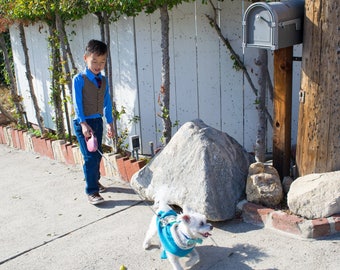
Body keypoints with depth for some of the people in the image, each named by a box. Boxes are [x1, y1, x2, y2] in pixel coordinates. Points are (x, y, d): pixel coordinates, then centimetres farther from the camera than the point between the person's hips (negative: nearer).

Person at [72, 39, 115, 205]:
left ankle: (94, 180, 37)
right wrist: (84, 123, -22)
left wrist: (110, 123, 10)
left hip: (98, 121, 6)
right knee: (90, 157, -9)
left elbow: (107, 103, 12)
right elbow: (77, 103, -14)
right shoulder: (79, 79, -10)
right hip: (83, 123, -6)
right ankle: (91, 191, -3)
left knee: (98, 154, 16)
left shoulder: (103, 80, 8)